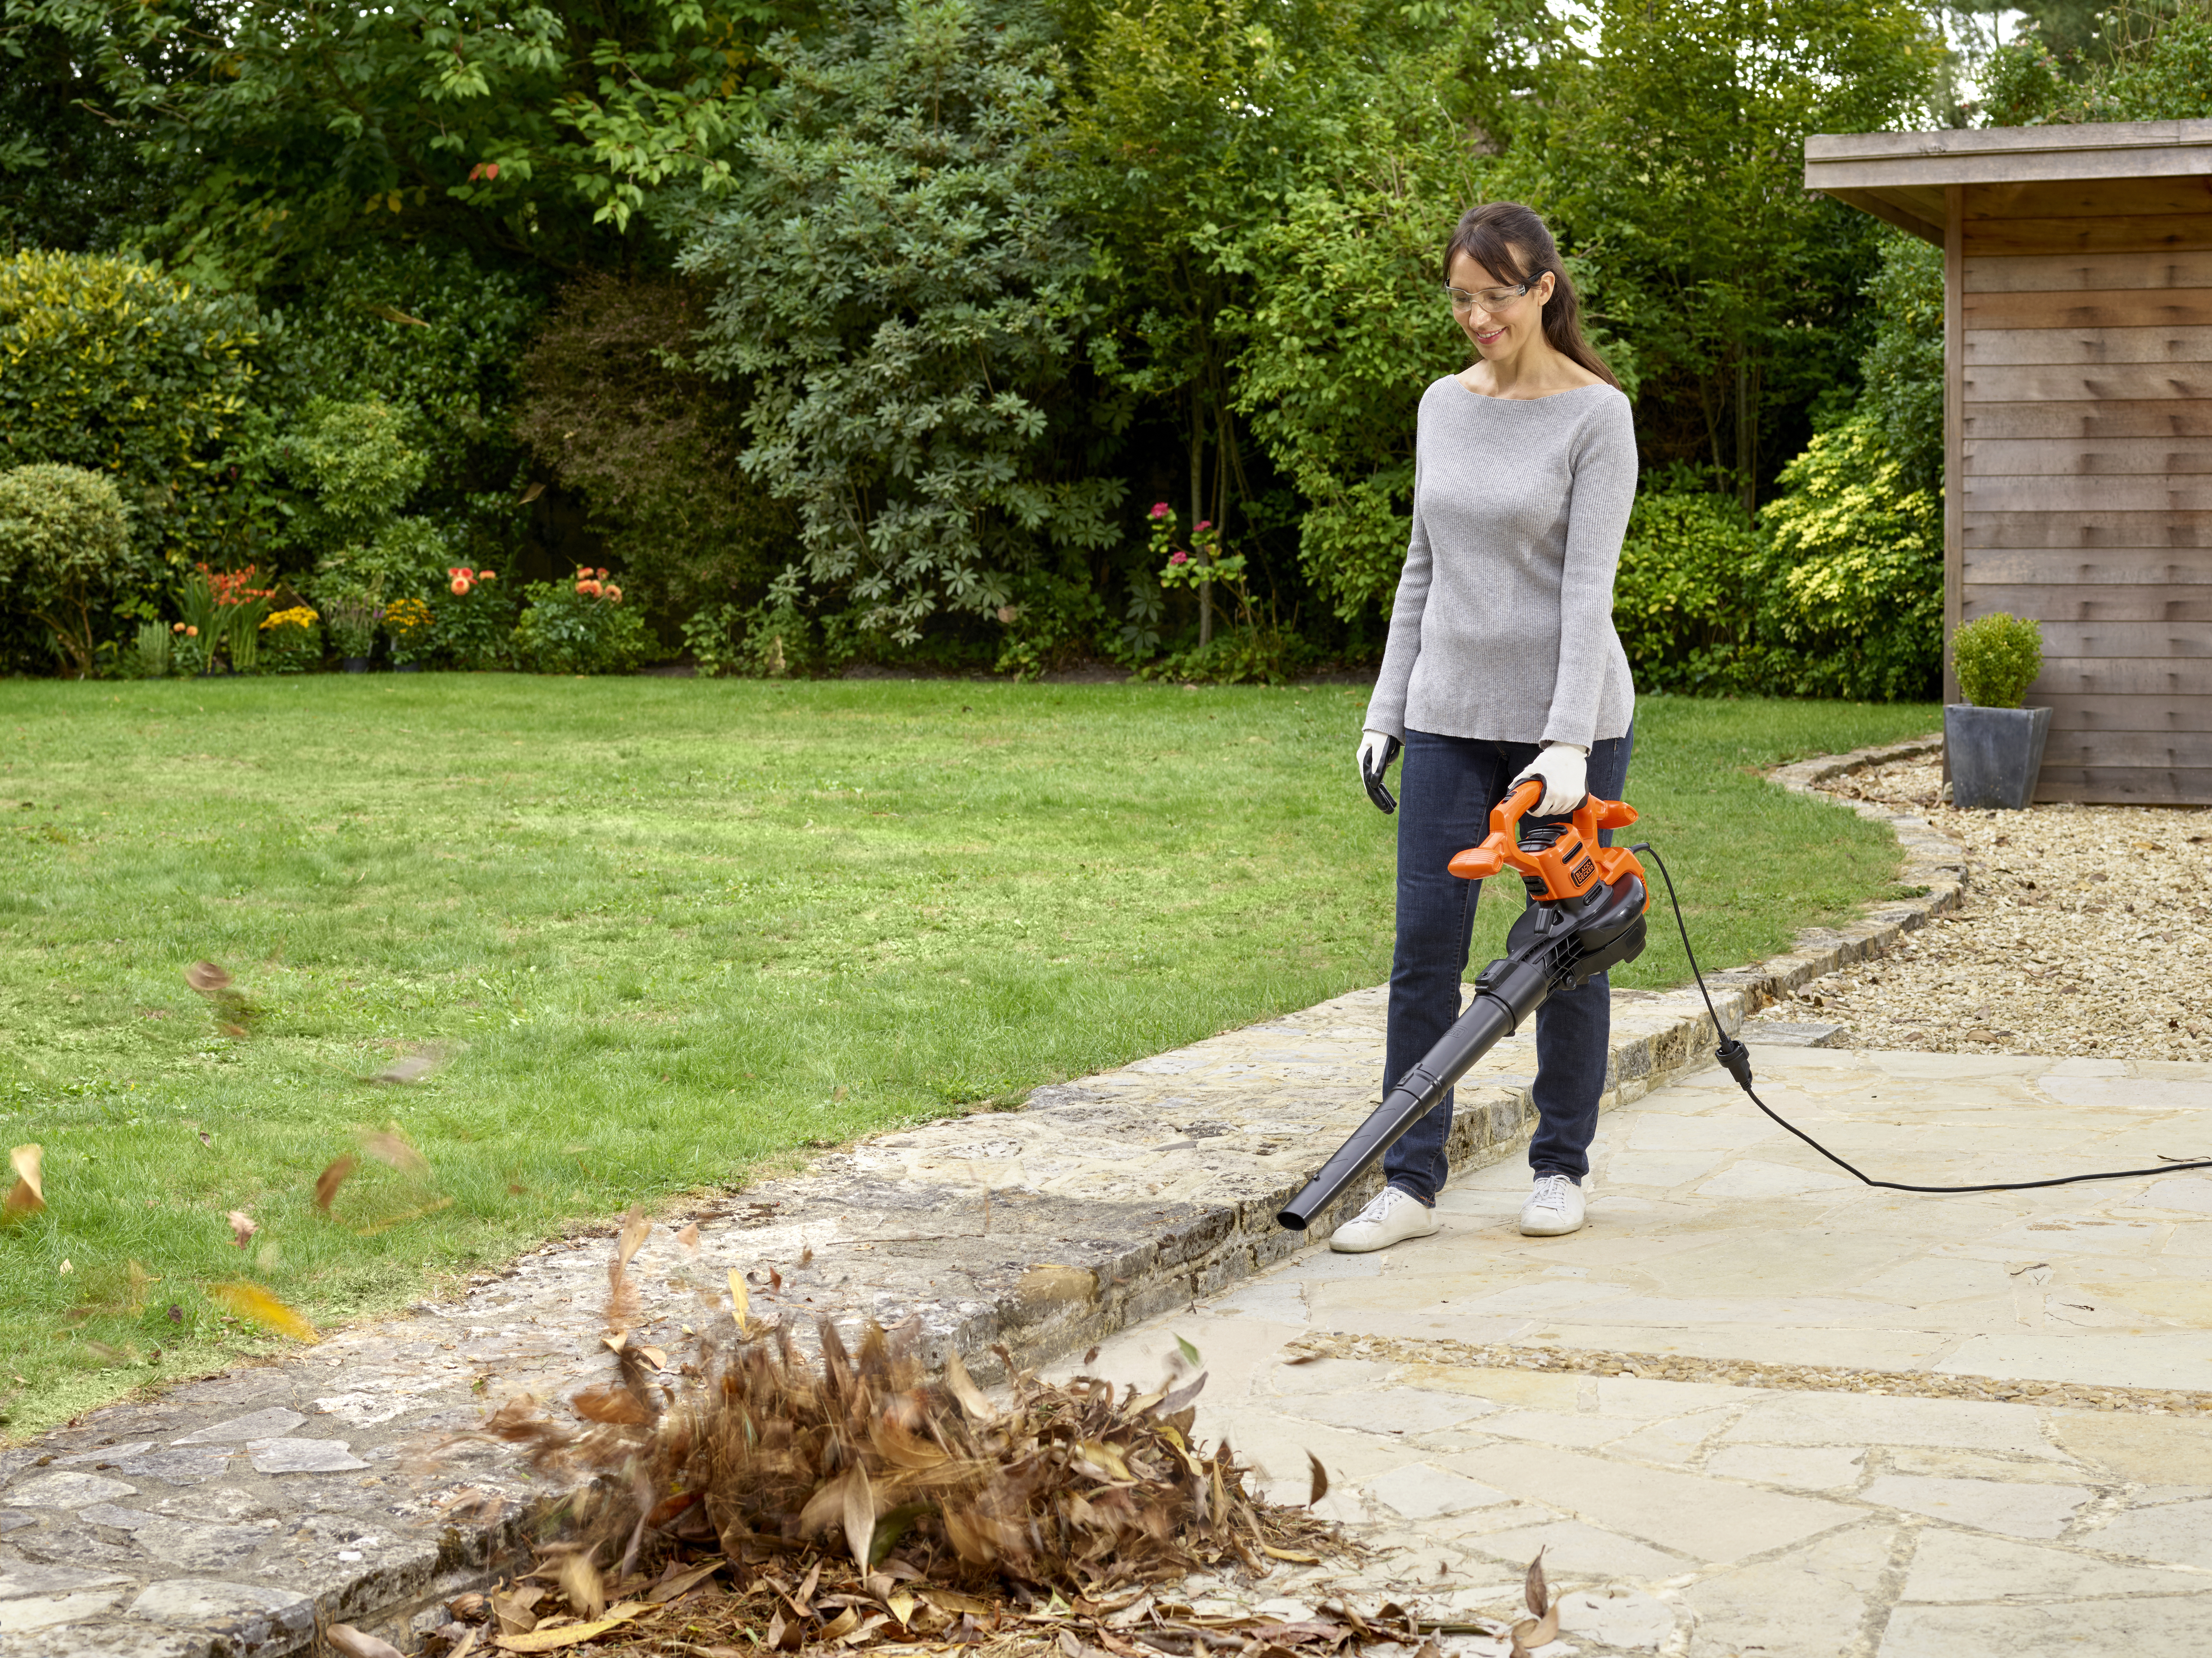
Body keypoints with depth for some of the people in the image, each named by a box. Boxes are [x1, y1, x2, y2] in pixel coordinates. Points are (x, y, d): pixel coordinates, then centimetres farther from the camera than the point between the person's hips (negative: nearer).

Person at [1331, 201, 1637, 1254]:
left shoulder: (1597, 416, -10)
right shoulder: (1443, 405, 8)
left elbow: (1589, 584, -17)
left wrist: (1570, 743, -24)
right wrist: (1388, 707, 11)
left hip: (1570, 717, -5)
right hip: (1452, 718, 5)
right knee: (1425, 946, -1)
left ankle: (1562, 1166, 20)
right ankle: (1411, 1183, 3)